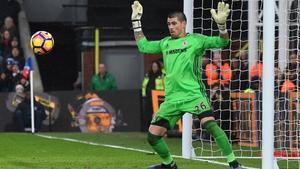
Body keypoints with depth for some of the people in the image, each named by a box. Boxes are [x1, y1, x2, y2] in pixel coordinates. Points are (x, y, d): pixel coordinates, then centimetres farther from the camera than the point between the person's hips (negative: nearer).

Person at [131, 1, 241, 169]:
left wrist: (221, 25, -25)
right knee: (153, 135, 4)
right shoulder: (165, 43, 17)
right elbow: (143, 46, 27)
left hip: (194, 95, -6)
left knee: (210, 124, -27)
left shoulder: (195, 40, 2)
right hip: (172, 98, 6)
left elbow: (221, 42, -7)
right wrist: (136, 21, 25)